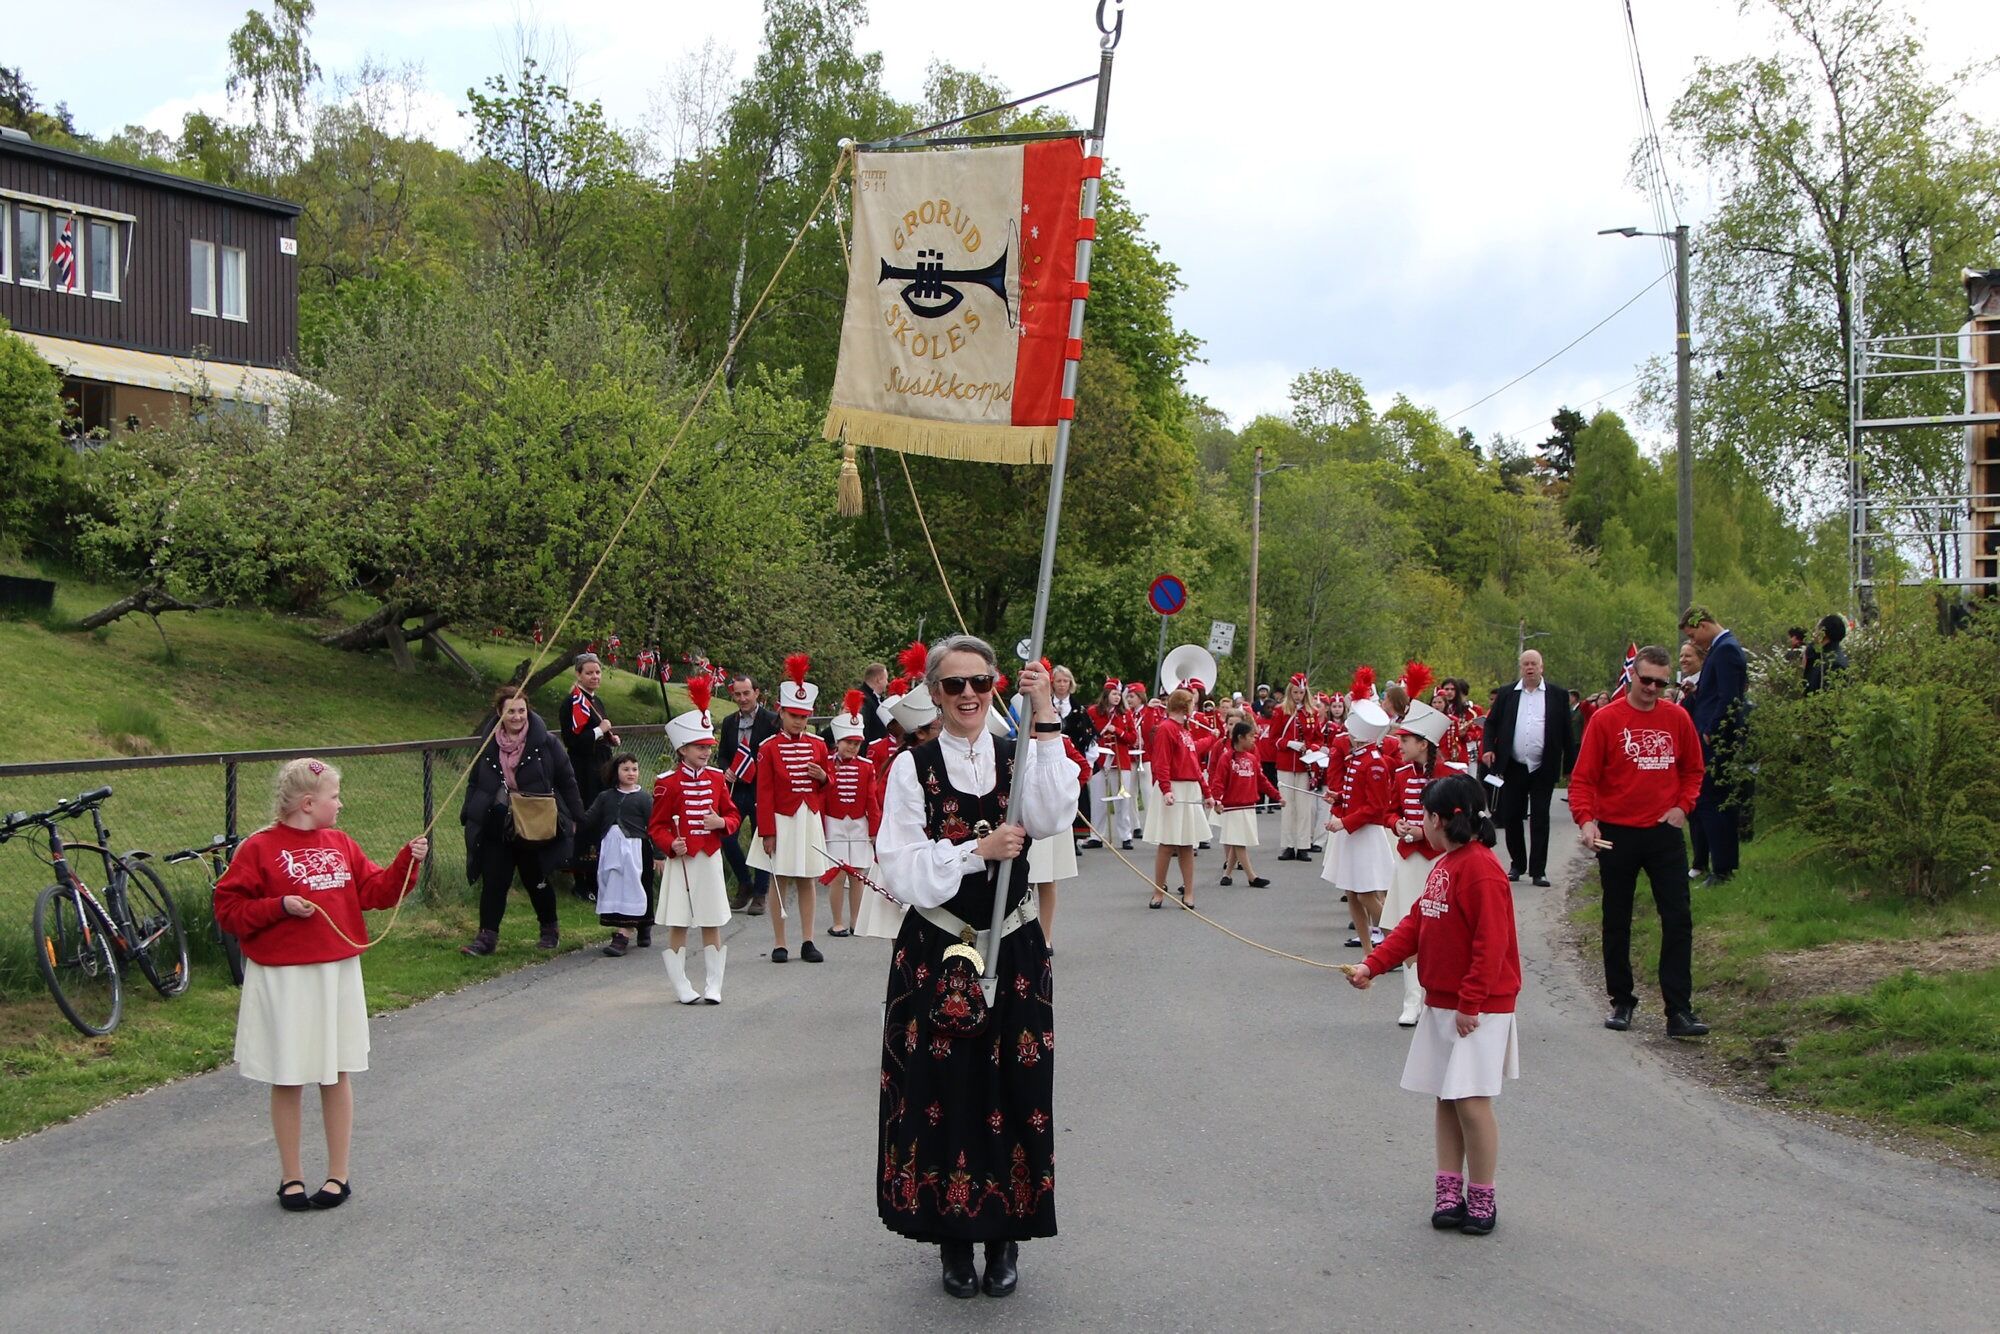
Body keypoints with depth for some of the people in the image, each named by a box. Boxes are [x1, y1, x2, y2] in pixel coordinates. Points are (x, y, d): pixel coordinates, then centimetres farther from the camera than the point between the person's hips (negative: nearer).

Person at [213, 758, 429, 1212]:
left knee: (337, 1074, 9)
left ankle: (338, 1176, 18)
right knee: (287, 1079, 5)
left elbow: (376, 892, 11)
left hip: (338, 973, 4)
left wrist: (407, 862, -2)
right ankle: (291, 1178, 18)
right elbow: (228, 910, -8)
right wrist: (281, 907, -18)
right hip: (282, 980, -4)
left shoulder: (341, 845, 9)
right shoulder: (259, 848, -7)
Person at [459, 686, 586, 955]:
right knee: (493, 881, 0)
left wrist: (574, 818, 0)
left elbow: (566, 781, 0)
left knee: (537, 881, 9)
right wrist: (468, 815, 9)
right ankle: (487, 936, 5)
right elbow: (474, 784, 14)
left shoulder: (545, 743, -5)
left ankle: (549, 931, 26)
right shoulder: (488, 746, 4)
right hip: (496, 827, 2)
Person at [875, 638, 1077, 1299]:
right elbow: (903, 871, -8)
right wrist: (978, 849, -19)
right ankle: (953, 1238, 19)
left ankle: (1006, 1236, 21)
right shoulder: (913, 767, -3)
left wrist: (1044, 723, -22)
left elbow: (1052, 817, -18)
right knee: (942, 1091, 4)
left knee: (1013, 1091, 6)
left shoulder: (1020, 756, 3)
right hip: (936, 954, -2)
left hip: (1013, 950, 2)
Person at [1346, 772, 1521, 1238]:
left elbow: (1490, 944, -20)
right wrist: (1372, 964, 6)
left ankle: (1482, 1199, 6)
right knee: (1445, 1099, 11)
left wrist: (1471, 1004, -19)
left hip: (1479, 1010, -9)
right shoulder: (1442, 866, 12)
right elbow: (1415, 925, 15)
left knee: (1471, 1101, -6)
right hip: (1440, 1003, 9)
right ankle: (1450, 1191, 18)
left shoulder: (1480, 869, -17)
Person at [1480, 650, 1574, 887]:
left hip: (1543, 768, -2)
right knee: (1511, 816, 6)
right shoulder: (1507, 693, 6)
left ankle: (1538, 870, 4)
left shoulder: (1557, 694, 3)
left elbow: (1566, 731, 4)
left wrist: (1570, 762, 1)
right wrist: (1489, 748, -6)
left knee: (1540, 819, 0)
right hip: (1513, 767, 2)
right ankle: (1517, 864, 21)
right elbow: (1491, 723, 10)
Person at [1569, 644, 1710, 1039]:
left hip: (1664, 833, 2)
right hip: (1617, 833, -2)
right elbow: (1583, 777, -8)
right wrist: (1586, 820, -22)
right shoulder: (1605, 720, -6)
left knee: (1678, 920, -3)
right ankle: (1621, 1002, 21)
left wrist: (1683, 805, -1)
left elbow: (1692, 770, 15)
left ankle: (1679, 1010, -1)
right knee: (1616, 923, 8)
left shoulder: (1677, 718, 3)